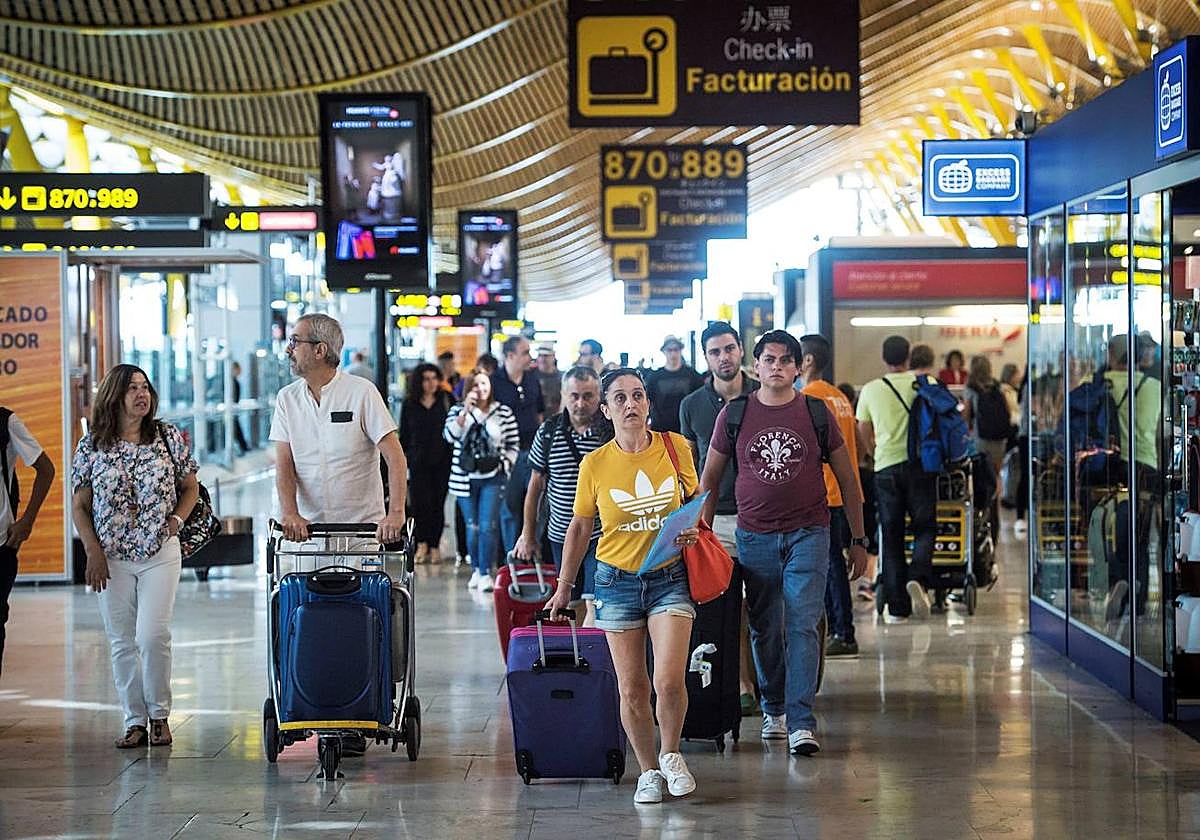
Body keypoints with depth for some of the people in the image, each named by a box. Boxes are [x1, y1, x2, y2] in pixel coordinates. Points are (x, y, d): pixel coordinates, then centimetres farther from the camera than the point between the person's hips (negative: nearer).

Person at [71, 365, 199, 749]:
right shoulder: (91, 447, 1)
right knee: (121, 642, 4)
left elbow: (190, 487, 13)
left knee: (152, 636, -10)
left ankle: (159, 715, 7)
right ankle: (135, 721, 12)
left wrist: (177, 519, -4)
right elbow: (79, 507, 5)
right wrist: (93, 552, -4)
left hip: (160, 553, -1)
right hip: (111, 558, 1)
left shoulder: (168, 437, 3)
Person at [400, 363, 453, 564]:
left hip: (442, 461, 0)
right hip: (419, 462, 0)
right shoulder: (410, 404, 6)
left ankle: (435, 545, 11)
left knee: (437, 503, 2)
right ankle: (422, 543, 6)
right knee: (420, 502, -7)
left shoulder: (446, 401, 4)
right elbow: (403, 435, 11)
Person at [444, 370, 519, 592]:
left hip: (493, 479, -2)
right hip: (465, 478, 2)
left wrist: (505, 464, -6)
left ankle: (486, 574, -7)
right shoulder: (459, 411, 4)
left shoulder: (504, 412, 3)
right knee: (472, 528, 7)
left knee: (488, 527, -11)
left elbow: (514, 444, 8)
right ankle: (477, 570, 22)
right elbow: (450, 435, -15)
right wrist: (466, 410, -21)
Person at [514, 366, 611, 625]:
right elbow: (536, 484, 13)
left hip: (602, 536, -4)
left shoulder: (612, 432, -6)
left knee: (595, 605, -14)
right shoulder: (548, 432, 4)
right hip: (561, 535, 4)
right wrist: (528, 534, 15)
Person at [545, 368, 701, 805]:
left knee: (670, 680, -13)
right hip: (617, 580, 1)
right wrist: (564, 586, 11)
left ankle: (671, 755, 14)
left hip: (671, 577, 0)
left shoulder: (675, 447, -3)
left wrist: (693, 531, -8)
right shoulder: (595, 464, -4)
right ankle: (648, 771, 21)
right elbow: (579, 527, 8)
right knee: (632, 689, 3)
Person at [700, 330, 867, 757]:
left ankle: (801, 722, -11)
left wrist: (858, 540, 9)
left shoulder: (815, 414, 1)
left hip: (808, 534, -1)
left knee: (803, 626, -10)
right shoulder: (735, 414, 3)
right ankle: (774, 709, 26)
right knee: (765, 629, 8)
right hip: (755, 537, 2)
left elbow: (847, 479, 9)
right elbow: (709, 479, 11)